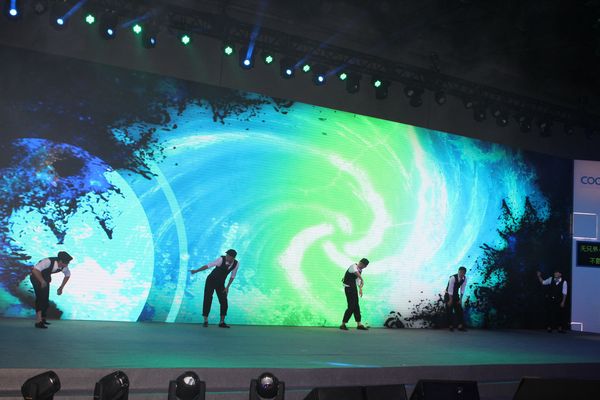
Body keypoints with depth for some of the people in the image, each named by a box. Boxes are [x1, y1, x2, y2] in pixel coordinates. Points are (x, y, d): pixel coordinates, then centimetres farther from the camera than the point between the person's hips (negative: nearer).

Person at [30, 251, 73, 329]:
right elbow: (35, 270, -45)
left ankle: (42, 319, 24)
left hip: (46, 277, 7)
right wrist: (42, 281, -41)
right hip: (36, 276, -7)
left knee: (46, 298, 8)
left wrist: (61, 287, 1)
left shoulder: (64, 267, -18)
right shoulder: (49, 262, -38)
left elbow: (67, 275, 3)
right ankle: (38, 321, -15)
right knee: (40, 297, -15)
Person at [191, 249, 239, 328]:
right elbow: (208, 266, -29)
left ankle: (222, 322, 10)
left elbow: (232, 276, -1)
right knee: (207, 300, -8)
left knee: (224, 302, -3)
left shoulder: (236, 264, -15)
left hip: (220, 284, 4)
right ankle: (205, 321, 6)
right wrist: (196, 271, -33)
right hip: (211, 281, -3)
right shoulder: (221, 259, -28)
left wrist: (227, 287, -6)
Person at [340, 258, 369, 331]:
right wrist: (362, 280, -50)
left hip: (354, 287, 9)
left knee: (356, 306, 9)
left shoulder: (360, 270, 9)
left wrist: (360, 288, 6)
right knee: (351, 306, -10)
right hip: (348, 287, -9)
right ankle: (343, 324, -2)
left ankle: (359, 324, 15)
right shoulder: (353, 266, -18)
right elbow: (356, 272, -40)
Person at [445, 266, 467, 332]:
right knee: (449, 311, -4)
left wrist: (460, 299, -8)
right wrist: (450, 300, -23)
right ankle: (450, 326, 5)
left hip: (456, 295, 5)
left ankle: (460, 326, 2)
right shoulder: (453, 278, -28)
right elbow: (450, 289, -26)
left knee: (459, 310, 0)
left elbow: (462, 290, -5)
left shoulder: (464, 279, -11)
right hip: (449, 295, -5)